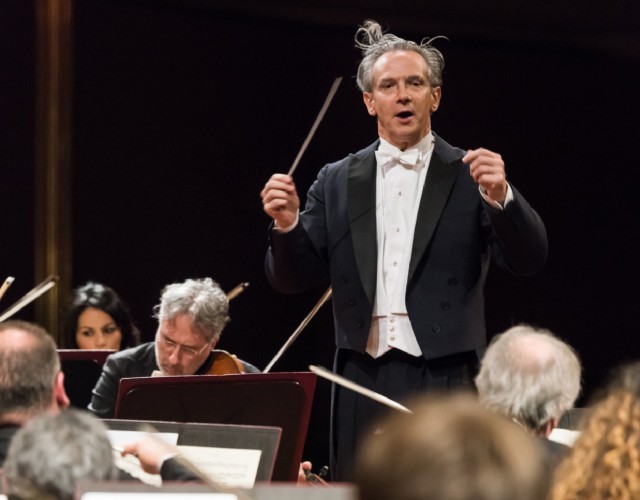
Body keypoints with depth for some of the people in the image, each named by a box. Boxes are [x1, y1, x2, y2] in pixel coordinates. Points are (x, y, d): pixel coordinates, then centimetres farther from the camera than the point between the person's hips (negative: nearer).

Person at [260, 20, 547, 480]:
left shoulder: (469, 178, 5)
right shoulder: (337, 182, 12)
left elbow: (529, 260, -4)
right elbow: (294, 279, 8)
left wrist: (501, 198, -22)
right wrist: (287, 225, -12)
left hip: (445, 379, -3)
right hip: (364, 383, 3)